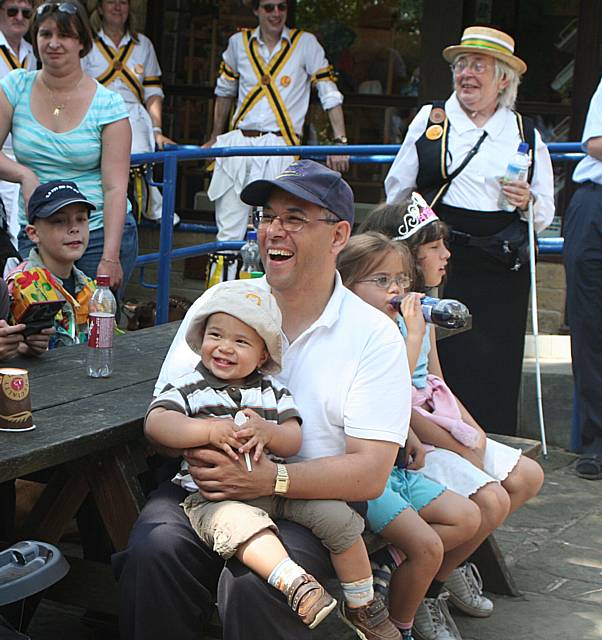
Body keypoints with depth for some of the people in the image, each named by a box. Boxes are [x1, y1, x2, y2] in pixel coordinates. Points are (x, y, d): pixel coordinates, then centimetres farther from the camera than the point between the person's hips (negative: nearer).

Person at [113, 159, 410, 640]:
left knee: (254, 584, -32)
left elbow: (371, 473, -7)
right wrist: (197, 447, -18)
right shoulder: (218, 304, 9)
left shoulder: (375, 337, 1)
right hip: (204, 490, 3)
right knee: (154, 549, -29)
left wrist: (272, 479, -22)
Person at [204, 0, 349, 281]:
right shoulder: (239, 43, 10)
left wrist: (339, 142, -11)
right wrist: (214, 139, 27)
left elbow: (330, 94, -2)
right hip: (238, 143, 3)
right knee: (228, 232, 3)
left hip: (279, 147, -3)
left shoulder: (305, 43, 1)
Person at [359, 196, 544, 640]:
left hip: (442, 427, 10)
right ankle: (427, 592, -3)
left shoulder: (422, 307, 11)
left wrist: (473, 432, 6)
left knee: (528, 476, 8)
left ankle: (453, 563, 17)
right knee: (491, 500, -23)